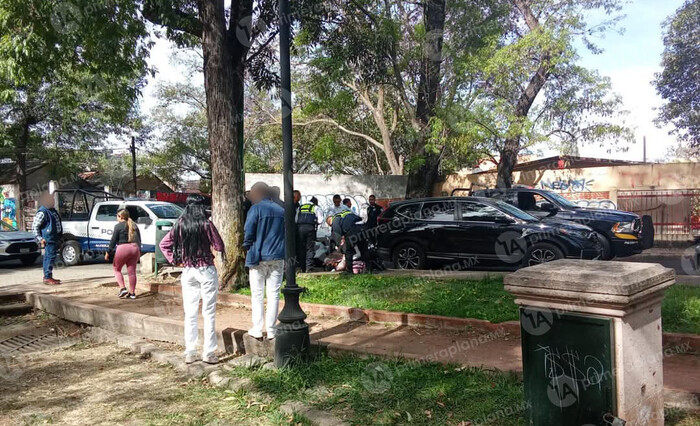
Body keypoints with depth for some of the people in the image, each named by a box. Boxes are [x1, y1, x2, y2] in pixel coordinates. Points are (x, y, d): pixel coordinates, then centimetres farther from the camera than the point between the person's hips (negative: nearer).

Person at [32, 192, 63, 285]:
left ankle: (48, 277, 20)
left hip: (54, 238, 9)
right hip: (48, 239, -9)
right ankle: (47, 277, -8)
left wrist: (59, 237, 21)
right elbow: (34, 226, -13)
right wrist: (40, 239, -16)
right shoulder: (42, 212, -12)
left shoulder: (52, 210, 16)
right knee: (50, 257, -10)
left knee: (49, 258, 14)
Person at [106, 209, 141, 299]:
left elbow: (113, 241, -6)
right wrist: (139, 251, 23)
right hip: (134, 248, 5)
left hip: (123, 248, -5)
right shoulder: (134, 225, 14)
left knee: (117, 269, 13)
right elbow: (139, 240, 17)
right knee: (132, 271, 9)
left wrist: (108, 252, -1)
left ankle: (122, 288, -2)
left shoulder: (118, 226, -4)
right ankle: (132, 293, 11)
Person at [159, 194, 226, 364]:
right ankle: (208, 352, 7)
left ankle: (190, 353, 14)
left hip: (188, 272, 4)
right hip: (207, 271, -4)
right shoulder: (206, 224, -10)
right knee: (209, 313, 4)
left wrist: (174, 260, 7)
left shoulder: (180, 224, 2)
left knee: (190, 314, 10)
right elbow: (219, 247, -7)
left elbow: (164, 244, 6)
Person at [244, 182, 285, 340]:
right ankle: (271, 330, 10)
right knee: (274, 294, 7)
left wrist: (246, 247, 7)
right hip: (277, 258, 4)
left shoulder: (256, 209, -7)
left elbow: (249, 232, -11)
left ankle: (257, 329, 10)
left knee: (257, 295, 7)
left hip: (259, 258, -4)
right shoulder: (281, 210, 10)